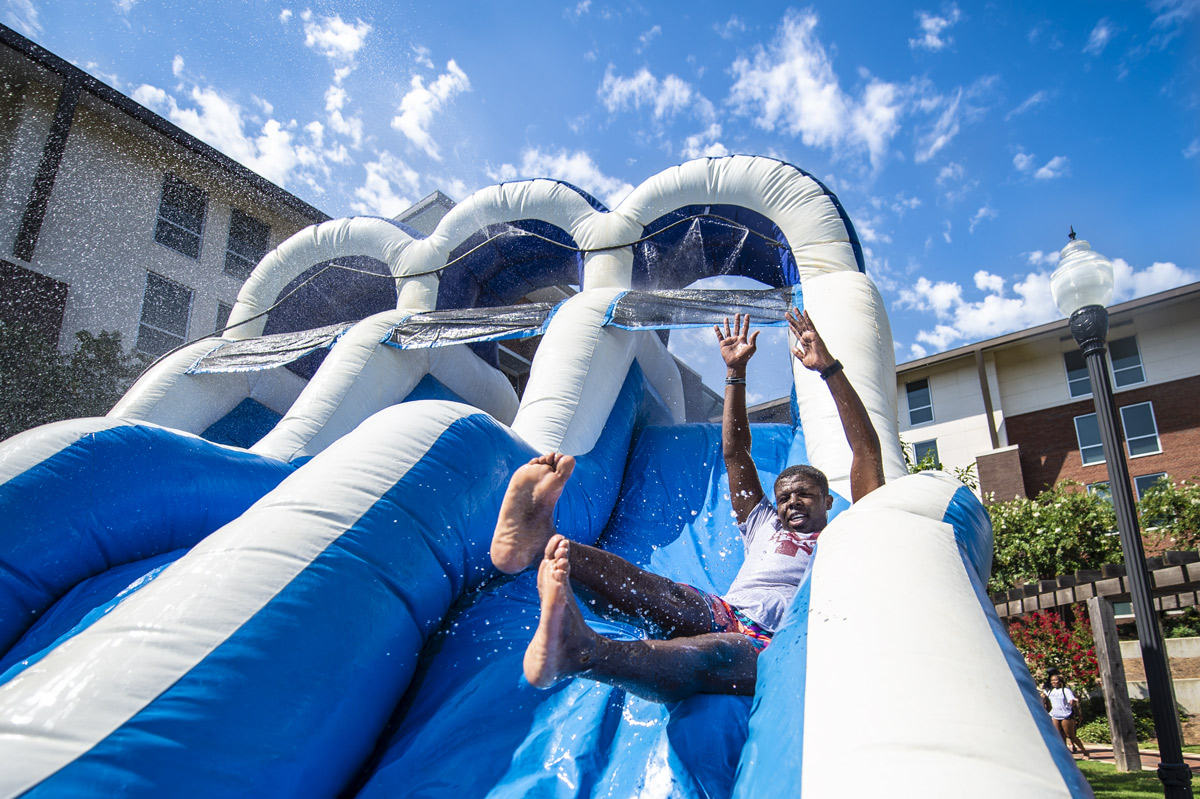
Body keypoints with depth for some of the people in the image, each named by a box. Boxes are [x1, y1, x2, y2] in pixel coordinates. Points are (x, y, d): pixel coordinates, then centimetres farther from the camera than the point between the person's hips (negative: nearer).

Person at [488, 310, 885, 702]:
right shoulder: (765, 525, 38)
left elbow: (867, 450, 18)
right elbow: (734, 452, 35)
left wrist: (829, 369, 13)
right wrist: (736, 371, 31)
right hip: (723, 614, 4)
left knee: (716, 653, -37)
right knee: (671, 598, -29)